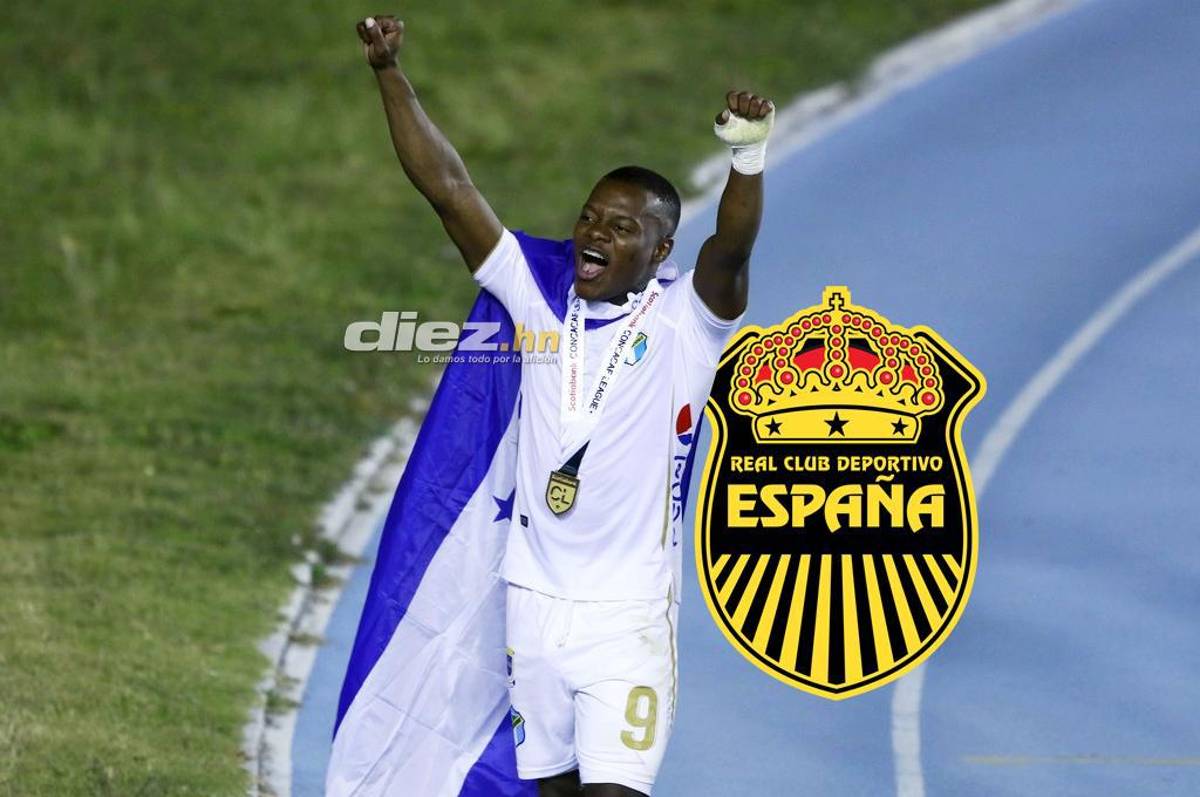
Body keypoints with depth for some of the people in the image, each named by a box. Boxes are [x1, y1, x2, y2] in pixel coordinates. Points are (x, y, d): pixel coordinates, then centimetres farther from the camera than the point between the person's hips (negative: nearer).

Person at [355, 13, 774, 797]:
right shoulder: (544, 291, 3)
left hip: (629, 615, -4)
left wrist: (750, 156, -45)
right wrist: (391, 74, -7)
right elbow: (450, 188, 0)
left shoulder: (684, 321, -7)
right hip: (533, 603, 4)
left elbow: (731, 249, -27)